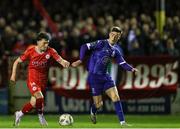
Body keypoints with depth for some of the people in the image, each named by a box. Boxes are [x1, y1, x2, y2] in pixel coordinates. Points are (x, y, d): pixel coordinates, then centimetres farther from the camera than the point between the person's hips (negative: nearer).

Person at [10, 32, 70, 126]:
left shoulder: (50, 51, -6)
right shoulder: (30, 51, -7)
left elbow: (59, 59, -21)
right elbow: (17, 62, 3)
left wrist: (64, 62, -44)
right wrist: (13, 75, -4)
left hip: (43, 80, 3)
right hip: (32, 79, -3)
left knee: (34, 103, 6)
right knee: (39, 97, -26)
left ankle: (19, 114, 32)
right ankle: (41, 116, -2)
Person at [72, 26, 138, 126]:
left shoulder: (115, 50, 8)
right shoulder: (102, 43, -12)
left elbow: (122, 63, 13)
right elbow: (84, 47, -14)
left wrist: (131, 69, -7)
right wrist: (80, 60, -24)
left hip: (105, 76, 6)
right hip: (94, 76, -6)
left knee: (116, 98, -6)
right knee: (99, 104, -1)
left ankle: (122, 122, -2)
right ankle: (93, 112, 35)